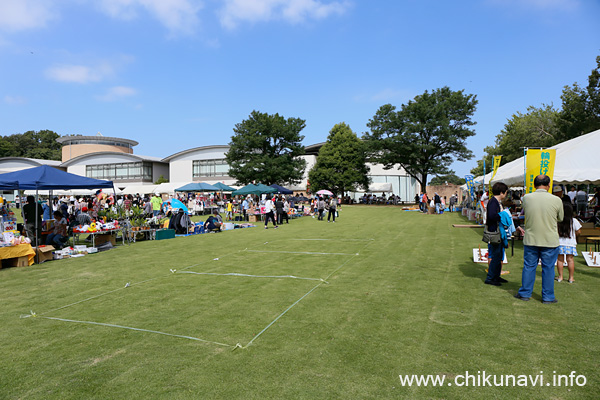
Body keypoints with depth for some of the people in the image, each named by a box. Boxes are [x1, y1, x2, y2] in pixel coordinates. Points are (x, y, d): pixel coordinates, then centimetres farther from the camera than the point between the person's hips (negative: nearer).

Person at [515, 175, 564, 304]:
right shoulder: (556, 200, -11)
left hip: (530, 240, 1)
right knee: (548, 269, 10)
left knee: (528, 266, 12)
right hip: (550, 241, -1)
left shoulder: (526, 198, -7)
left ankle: (525, 293, 21)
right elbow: (560, 218, 5)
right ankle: (548, 297, 19)